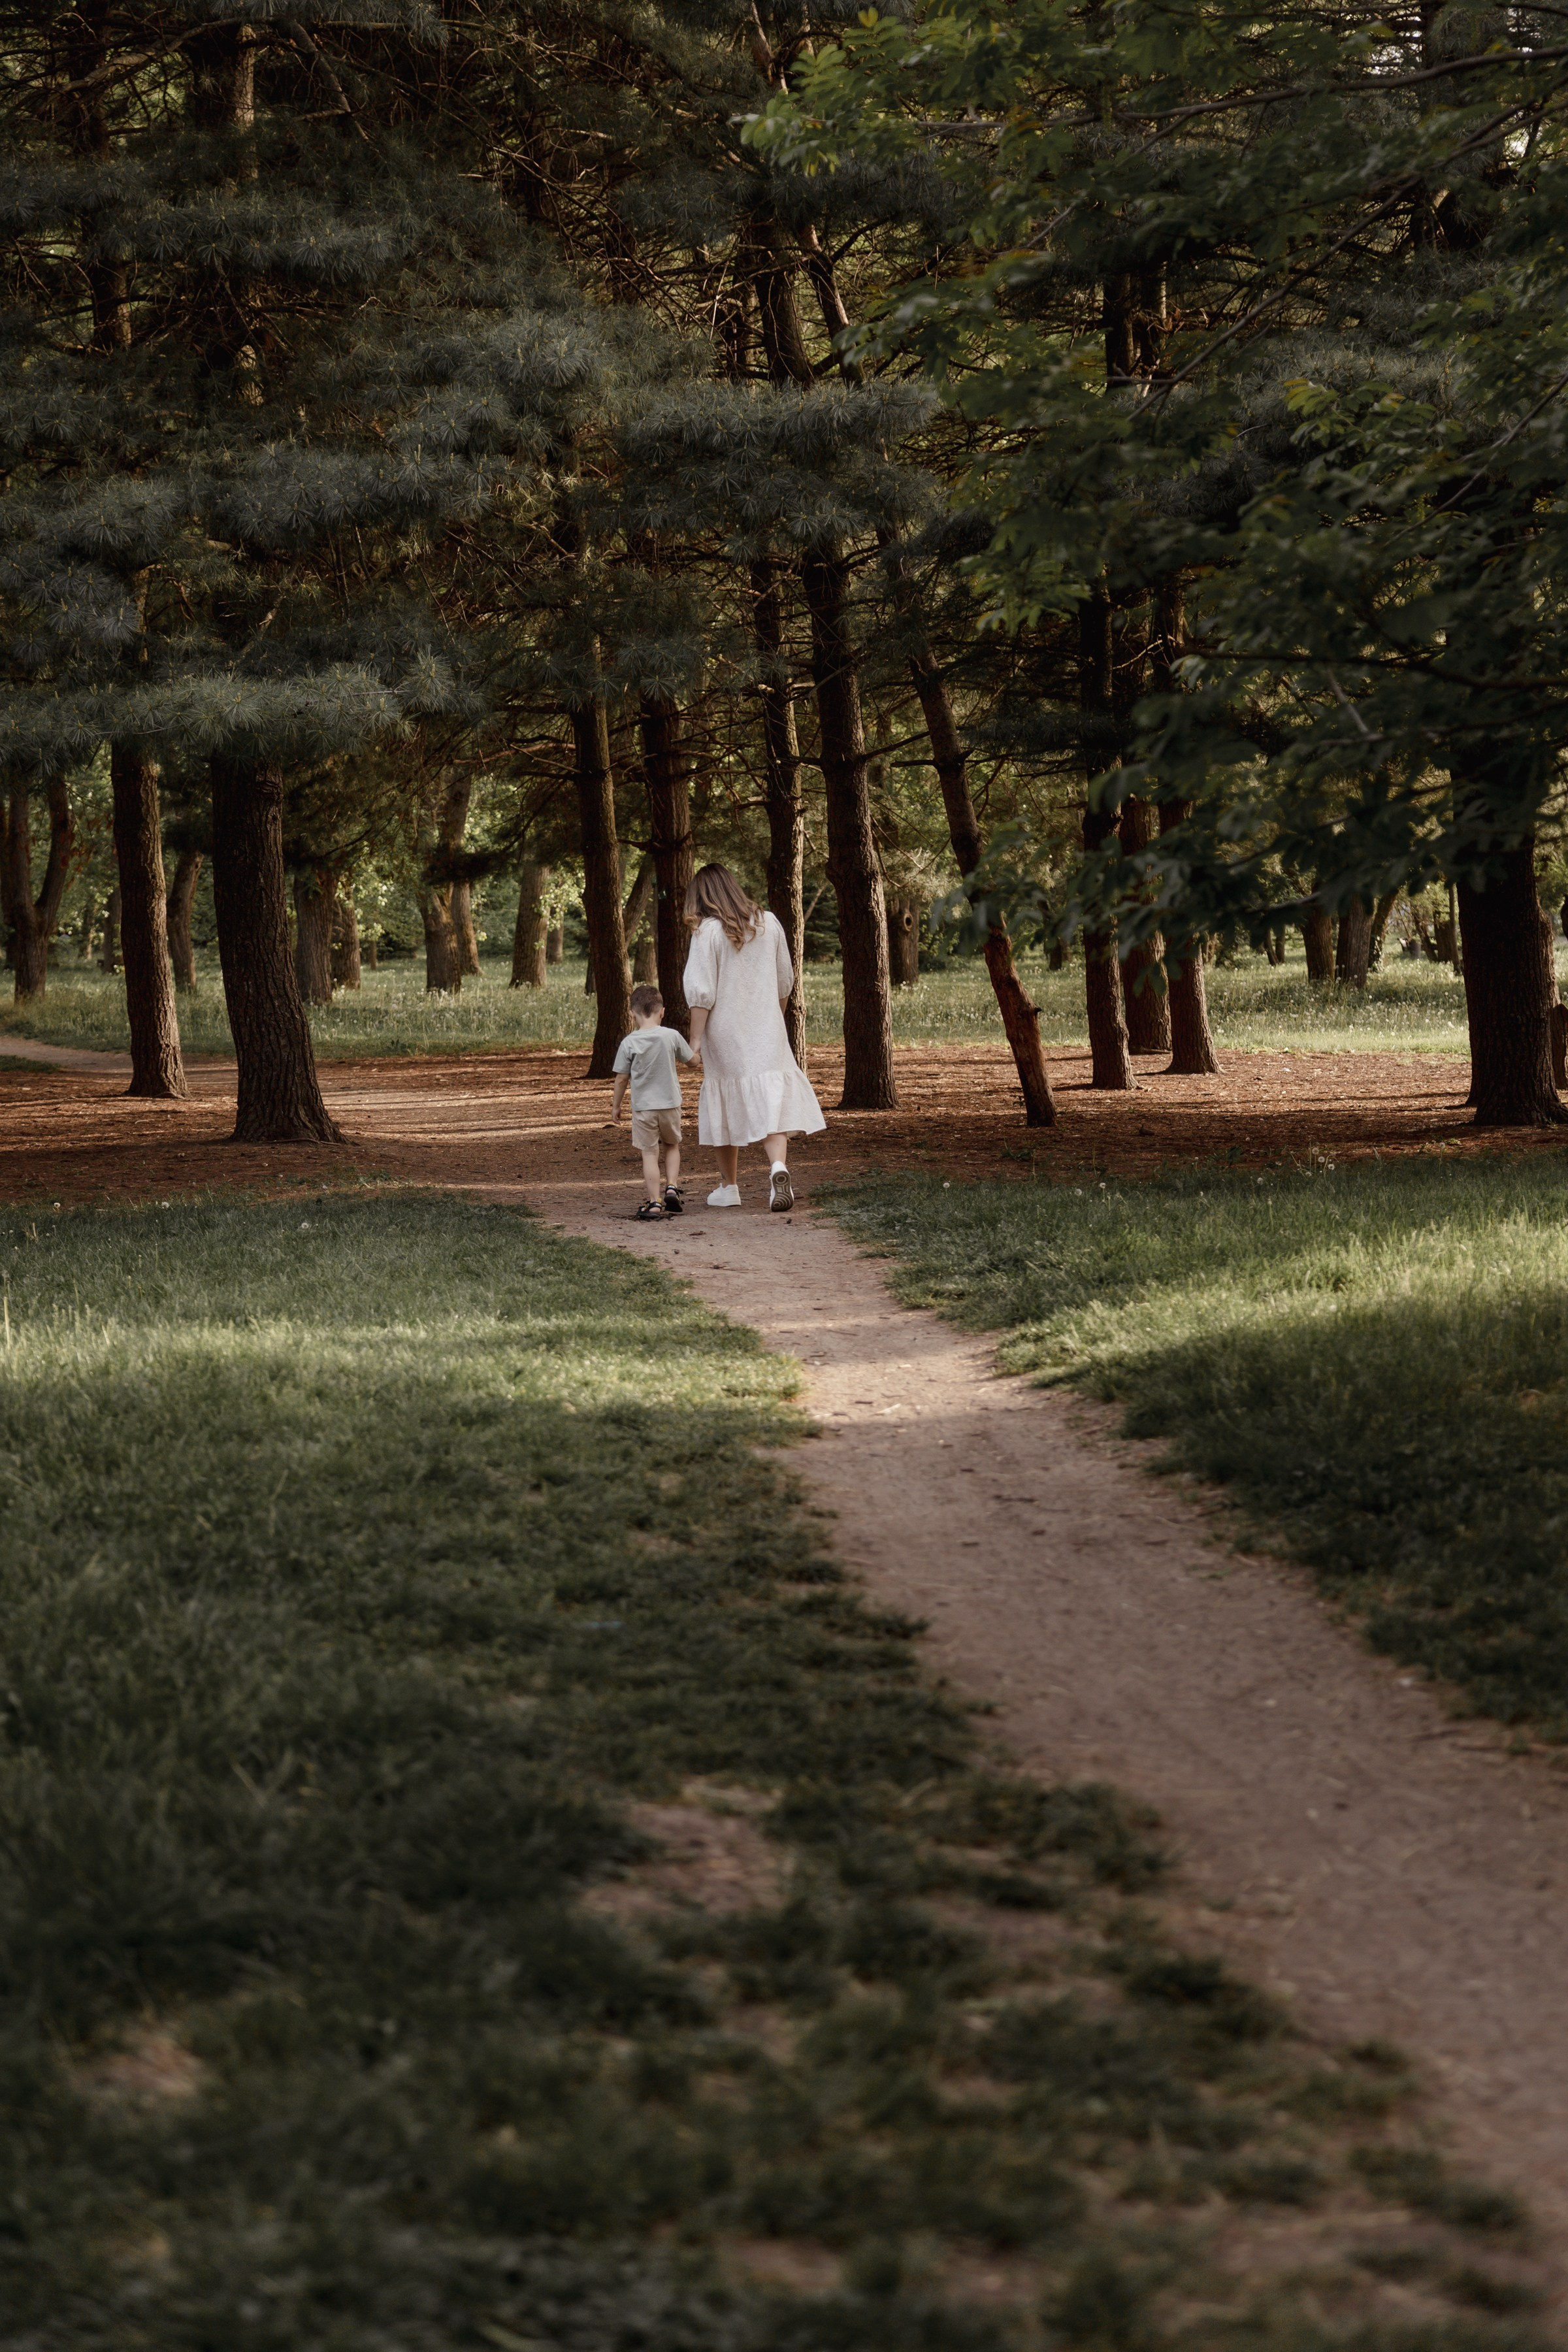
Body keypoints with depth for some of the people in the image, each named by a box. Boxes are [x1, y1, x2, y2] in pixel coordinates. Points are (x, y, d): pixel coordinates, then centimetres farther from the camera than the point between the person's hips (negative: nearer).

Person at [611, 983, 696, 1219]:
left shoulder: (628, 1044, -9)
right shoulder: (672, 1036, -6)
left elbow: (622, 1078, -4)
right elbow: (693, 1059, 8)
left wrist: (616, 1105, 9)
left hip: (643, 1107, -2)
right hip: (670, 1103, 2)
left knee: (649, 1153, 2)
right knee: (672, 1146, 23)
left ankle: (655, 1202, -2)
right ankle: (672, 1186, 7)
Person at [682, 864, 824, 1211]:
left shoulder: (708, 931, -10)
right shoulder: (768, 923, 5)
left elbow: (702, 993, -13)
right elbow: (785, 981, 13)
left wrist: (696, 1039, -9)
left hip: (725, 1035, -2)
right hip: (767, 1032, 3)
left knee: (729, 1107, 10)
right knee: (771, 1100, -3)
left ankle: (729, 1188, 19)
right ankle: (778, 1167, -27)